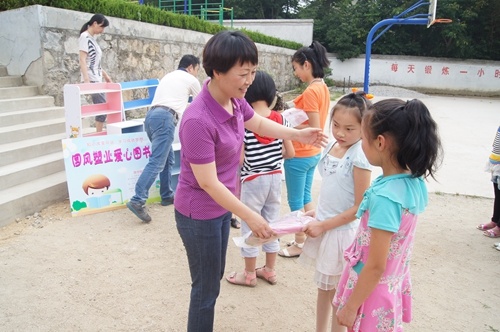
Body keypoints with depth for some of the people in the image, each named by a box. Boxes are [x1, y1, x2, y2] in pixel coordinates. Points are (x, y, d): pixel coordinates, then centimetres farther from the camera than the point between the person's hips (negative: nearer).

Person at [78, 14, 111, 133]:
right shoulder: (85, 37, -7)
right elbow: (83, 60, -15)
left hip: (97, 79, 9)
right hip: (91, 79, -9)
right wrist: (86, 80, -23)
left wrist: (105, 75, 23)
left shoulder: (92, 38, 18)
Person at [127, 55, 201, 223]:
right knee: (156, 162, -15)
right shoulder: (191, 80, 14)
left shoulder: (168, 76, 32)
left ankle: (167, 195, 21)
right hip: (165, 117, -8)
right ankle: (137, 201, -23)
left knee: (168, 159, 18)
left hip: (151, 115, 8)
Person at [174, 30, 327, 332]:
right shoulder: (198, 121, -32)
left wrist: (298, 134, 10)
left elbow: (257, 123, 15)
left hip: (221, 206, 8)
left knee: (214, 277, 25)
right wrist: (250, 216, -24)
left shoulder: (234, 99, -8)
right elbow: (208, 183, -27)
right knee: (207, 287, 10)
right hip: (200, 214, -8)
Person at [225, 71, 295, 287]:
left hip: (253, 180, -5)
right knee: (271, 224, 17)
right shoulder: (280, 119, -3)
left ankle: (249, 275, 24)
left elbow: (239, 159, -18)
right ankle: (270, 271, 31)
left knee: (250, 227, 10)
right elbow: (290, 152, 1)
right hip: (275, 178, 5)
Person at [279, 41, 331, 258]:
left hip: (300, 155, -9)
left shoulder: (311, 91, -22)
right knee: (306, 197, 20)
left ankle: (299, 245, 20)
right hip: (313, 153, 9)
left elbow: (314, 129, -24)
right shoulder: (323, 88, 7)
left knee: (296, 202, 6)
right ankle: (309, 238, 31)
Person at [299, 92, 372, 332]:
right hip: (324, 227, 7)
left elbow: (359, 207, -19)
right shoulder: (331, 146, 1)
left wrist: (324, 225, -17)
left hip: (342, 231, -7)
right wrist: (318, 213, 5)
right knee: (323, 288, 21)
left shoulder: (359, 156, -20)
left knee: (339, 293, 11)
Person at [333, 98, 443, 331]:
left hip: (371, 291, -7)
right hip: (395, 284, 7)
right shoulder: (415, 183, -5)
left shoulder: (384, 197, -30)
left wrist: (350, 307, -14)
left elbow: (375, 267, -25)